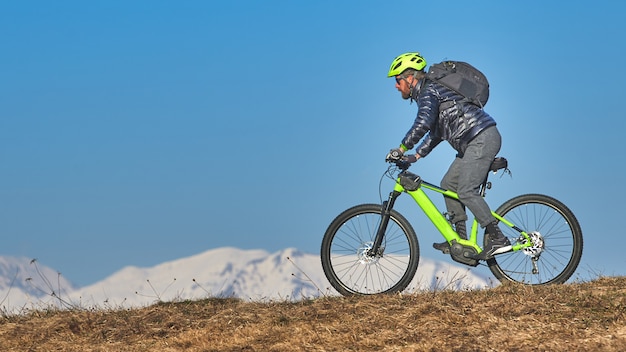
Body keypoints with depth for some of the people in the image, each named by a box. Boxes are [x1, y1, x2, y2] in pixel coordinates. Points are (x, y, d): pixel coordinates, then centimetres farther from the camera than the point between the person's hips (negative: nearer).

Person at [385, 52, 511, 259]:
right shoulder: (430, 92, 23)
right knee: (448, 184, 13)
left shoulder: (428, 92, -9)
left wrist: (402, 149, -19)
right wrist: (416, 156, 22)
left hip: (482, 138, -11)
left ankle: (497, 239, -15)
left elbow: (423, 124, -26)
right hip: (474, 142, 11)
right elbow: (436, 131, 30)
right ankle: (461, 240, 14)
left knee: (466, 191, -15)